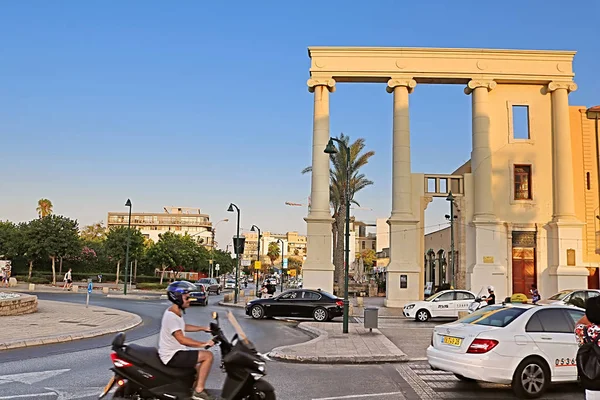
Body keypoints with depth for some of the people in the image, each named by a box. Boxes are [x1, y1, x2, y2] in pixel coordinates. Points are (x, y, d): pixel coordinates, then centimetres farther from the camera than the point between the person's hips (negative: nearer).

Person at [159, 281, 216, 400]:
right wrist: (203, 344, -27)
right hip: (172, 356, -10)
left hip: (176, 352, 10)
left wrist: (203, 328, 20)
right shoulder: (171, 316, -23)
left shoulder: (177, 312, 9)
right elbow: (182, 339, -29)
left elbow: (184, 327, 27)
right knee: (208, 356, -15)